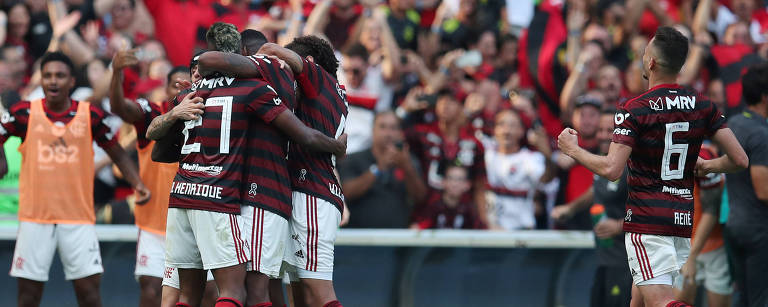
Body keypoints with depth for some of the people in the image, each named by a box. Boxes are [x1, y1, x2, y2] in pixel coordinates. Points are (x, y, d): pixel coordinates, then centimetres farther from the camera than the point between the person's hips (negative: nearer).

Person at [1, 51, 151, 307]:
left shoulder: (91, 115, 1)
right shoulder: (24, 113, 0)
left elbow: (117, 153, 10)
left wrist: (137, 184, -3)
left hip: (79, 218, 0)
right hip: (35, 216, 0)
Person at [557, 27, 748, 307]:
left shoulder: (634, 110, -10)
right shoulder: (703, 107, 5)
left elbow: (611, 170, -18)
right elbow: (740, 160, 3)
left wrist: (573, 150, -2)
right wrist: (706, 166, 24)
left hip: (646, 218, -7)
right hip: (684, 220, 7)